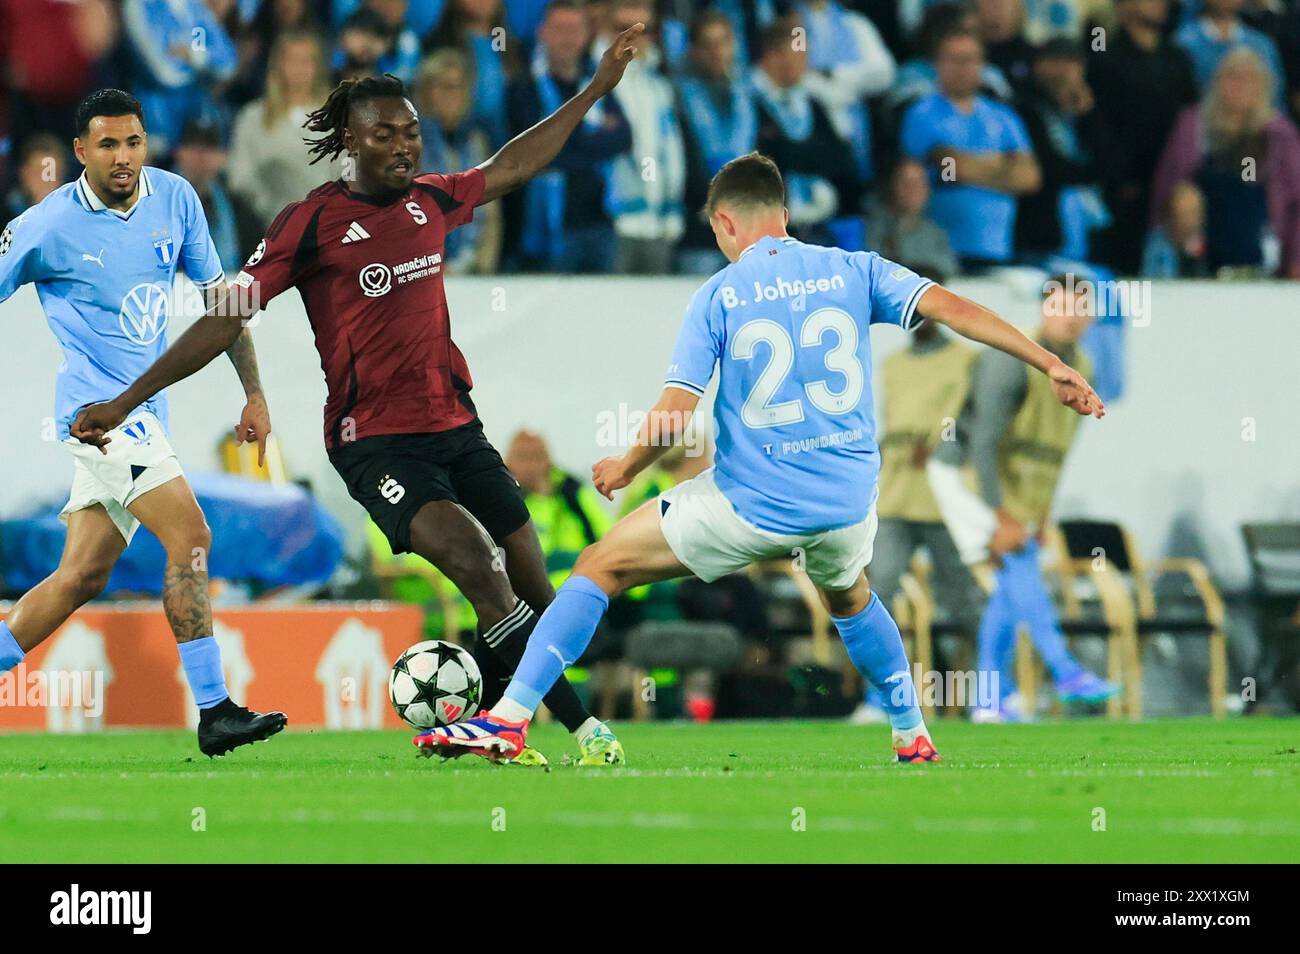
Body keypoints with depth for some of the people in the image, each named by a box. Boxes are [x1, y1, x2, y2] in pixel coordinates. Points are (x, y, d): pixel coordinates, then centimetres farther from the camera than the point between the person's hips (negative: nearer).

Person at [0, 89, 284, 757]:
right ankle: (214, 713, -13)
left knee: (82, 577, 7)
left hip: (146, 412, 7)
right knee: (191, 539, -16)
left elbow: (218, 293, 13)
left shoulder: (175, 199, 4)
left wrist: (254, 393, 10)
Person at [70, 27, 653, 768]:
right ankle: (580, 724, -21)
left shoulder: (430, 201, 8)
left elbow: (513, 166, 25)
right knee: (476, 564, -25)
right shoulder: (311, 224, -8)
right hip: (376, 442, -7)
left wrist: (600, 86, 27)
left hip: (456, 426, 7)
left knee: (533, 588, 2)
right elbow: (226, 319, -7)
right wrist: (125, 401, -10)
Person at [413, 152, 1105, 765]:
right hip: (847, 500, 4)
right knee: (849, 597, 38)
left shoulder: (717, 297, -4)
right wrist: (1051, 366, -4)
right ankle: (913, 738, 40)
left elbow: (672, 417, -10)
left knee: (601, 567, 9)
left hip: (750, 506, -4)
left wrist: (625, 468, 9)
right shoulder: (852, 271, 3)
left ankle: (508, 719, -1)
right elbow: (947, 306, -5)